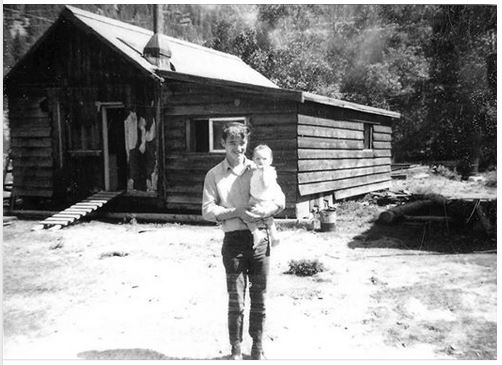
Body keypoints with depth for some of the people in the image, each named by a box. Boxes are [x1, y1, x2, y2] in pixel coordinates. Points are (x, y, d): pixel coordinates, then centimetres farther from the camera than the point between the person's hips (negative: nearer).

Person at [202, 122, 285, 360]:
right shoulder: (214, 175, 2)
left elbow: (280, 200, 4)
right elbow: (207, 210, -5)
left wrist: (264, 212, -16)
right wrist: (238, 212, -17)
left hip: (260, 239, 2)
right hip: (234, 240, -1)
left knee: (259, 297, 10)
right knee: (235, 299, 3)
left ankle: (258, 348, 26)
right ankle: (236, 350, 19)